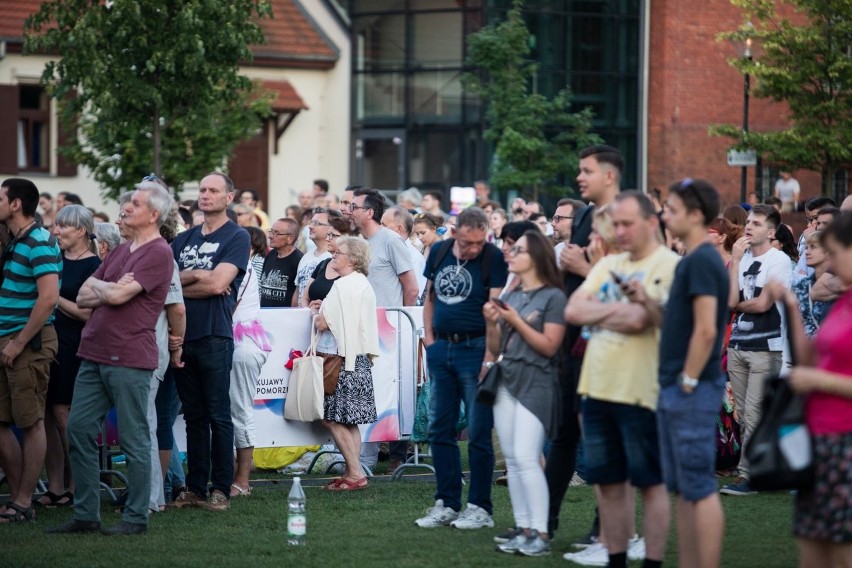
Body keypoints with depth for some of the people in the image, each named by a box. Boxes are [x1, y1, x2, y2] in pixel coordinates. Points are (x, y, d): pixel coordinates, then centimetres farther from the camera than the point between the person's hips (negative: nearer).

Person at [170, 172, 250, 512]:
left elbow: (218, 283, -13)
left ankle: (221, 490, 1)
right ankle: (195, 487, 12)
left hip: (215, 337, -6)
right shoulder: (184, 240, 17)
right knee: (193, 416, 9)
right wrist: (195, 276, -8)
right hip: (183, 335, 6)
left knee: (218, 417, -3)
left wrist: (180, 284, -2)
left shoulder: (236, 238, -1)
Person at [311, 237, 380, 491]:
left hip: (342, 359, -10)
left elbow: (323, 323, -16)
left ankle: (354, 473, -8)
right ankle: (353, 472, 12)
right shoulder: (365, 285, 14)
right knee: (349, 421, 11)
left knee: (332, 418, -6)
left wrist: (316, 312, 5)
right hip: (361, 358, 10)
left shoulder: (342, 286, -15)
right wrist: (325, 308, 14)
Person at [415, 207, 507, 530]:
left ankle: (480, 507, 5)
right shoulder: (438, 253, 8)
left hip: (475, 348, -6)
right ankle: (447, 503, 18)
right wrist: (429, 339, 7)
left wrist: (490, 357, -21)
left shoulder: (493, 259, -9)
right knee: (439, 429, 9)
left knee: (478, 433, -1)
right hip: (442, 348, 6)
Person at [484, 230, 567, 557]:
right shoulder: (510, 297, 15)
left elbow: (549, 346, -11)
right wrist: (491, 323, -2)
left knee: (526, 457, -14)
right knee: (512, 460, 5)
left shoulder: (553, 297, -5)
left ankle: (540, 534, -12)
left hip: (536, 383, -7)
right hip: (506, 380, 7)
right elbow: (496, 348, 16)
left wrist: (516, 321, -12)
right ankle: (523, 529, 8)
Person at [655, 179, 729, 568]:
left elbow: (705, 330, -21)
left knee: (699, 489, -7)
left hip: (693, 391, -10)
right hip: (676, 389, 10)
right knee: (682, 490, 12)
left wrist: (689, 382, -18)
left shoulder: (702, 261, -15)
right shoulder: (690, 260, 15)